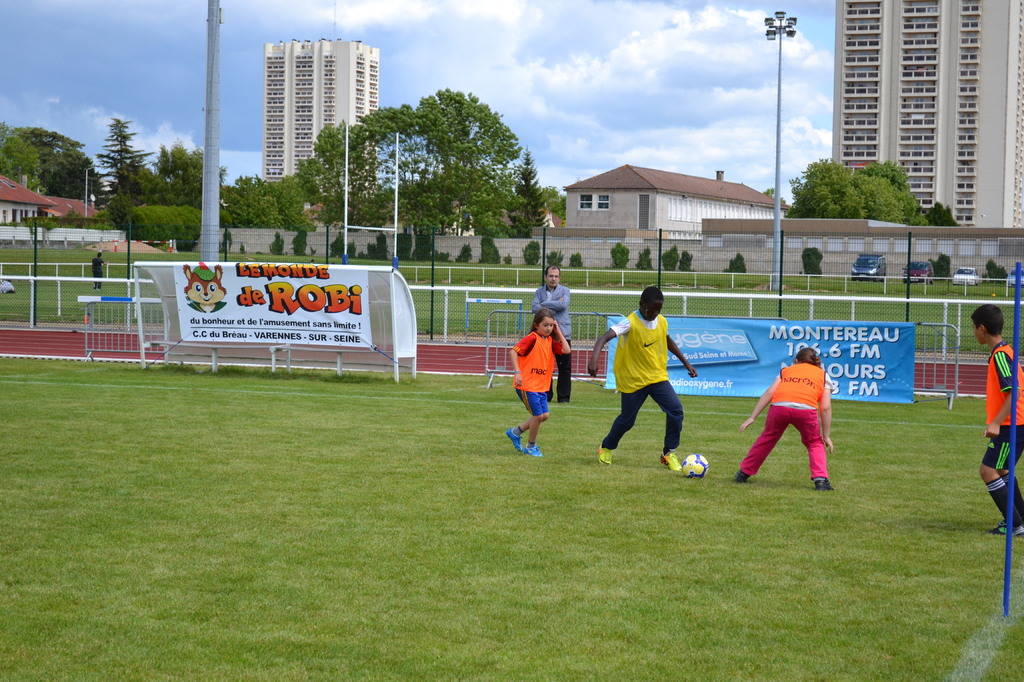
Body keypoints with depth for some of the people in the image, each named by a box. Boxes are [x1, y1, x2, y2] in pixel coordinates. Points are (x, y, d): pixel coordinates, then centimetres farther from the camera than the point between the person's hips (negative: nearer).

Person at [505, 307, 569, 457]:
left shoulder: (550, 340, 8)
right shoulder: (532, 338, -14)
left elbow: (566, 350, -4)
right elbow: (513, 351, -22)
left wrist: (558, 332, -2)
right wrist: (518, 372, -28)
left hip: (542, 386, 8)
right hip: (527, 385, -8)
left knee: (544, 415, 10)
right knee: (538, 415, -5)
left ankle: (515, 432, 27)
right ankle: (531, 446, 15)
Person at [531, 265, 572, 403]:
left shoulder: (564, 290, 6)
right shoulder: (539, 291, 12)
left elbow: (563, 305, -13)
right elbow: (534, 307, -5)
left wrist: (544, 304, -7)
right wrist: (554, 306, -14)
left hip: (562, 333, -2)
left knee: (564, 367, -2)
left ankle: (564, 396, 4)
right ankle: (546, 395, 14)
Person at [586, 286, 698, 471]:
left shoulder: (662, 322, -1)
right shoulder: (630, 323, -21)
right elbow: (604, 337, -34)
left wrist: (686, 362, 22)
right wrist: (594, 359, -51)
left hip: (658, 376, 5)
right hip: (633, 379, -5)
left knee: (676, 410, -14)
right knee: (627, 419, 7)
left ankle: (669, 453, 2)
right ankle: (606, 448, 36)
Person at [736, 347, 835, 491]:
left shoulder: (786, 370, 32)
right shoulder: (822, 375, 29)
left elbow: (769, 393, 17)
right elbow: (825, 408, 18)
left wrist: (752, 417, 15)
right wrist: (826, 436, 20)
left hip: (779, 406, 1)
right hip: (806, 409, -1)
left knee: (767, 438, 24)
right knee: (815, 444, 22)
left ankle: (744, 473, 33)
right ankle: (820, 479, 6)